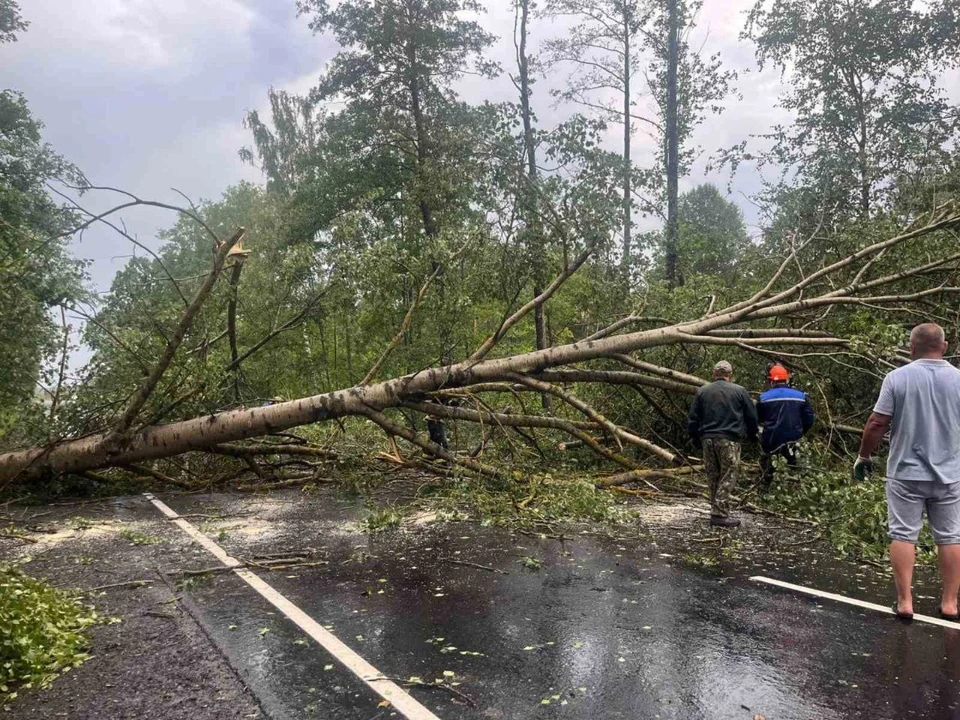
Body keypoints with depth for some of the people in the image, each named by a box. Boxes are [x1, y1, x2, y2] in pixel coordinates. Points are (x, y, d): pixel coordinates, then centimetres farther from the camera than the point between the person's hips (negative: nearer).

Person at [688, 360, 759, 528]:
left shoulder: (702, 391, 6)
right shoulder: (740, 392, -1)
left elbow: (693, 419, 6)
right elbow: (752, 418, 5)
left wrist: (696, 438, 20)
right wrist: (751, 434, 24)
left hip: (707, 439, 4)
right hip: (729, 440, -4)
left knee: (713, 477, 14)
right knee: (727, 477, 0)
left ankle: (717, 511, 19)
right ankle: (719, 514, -4)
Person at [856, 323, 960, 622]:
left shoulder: (897, 378, -8)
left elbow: (877, 424, -10)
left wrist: (864, 456, 3)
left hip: (906, 473, -2)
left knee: (903, 535, 4)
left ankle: (904, 602, 5)